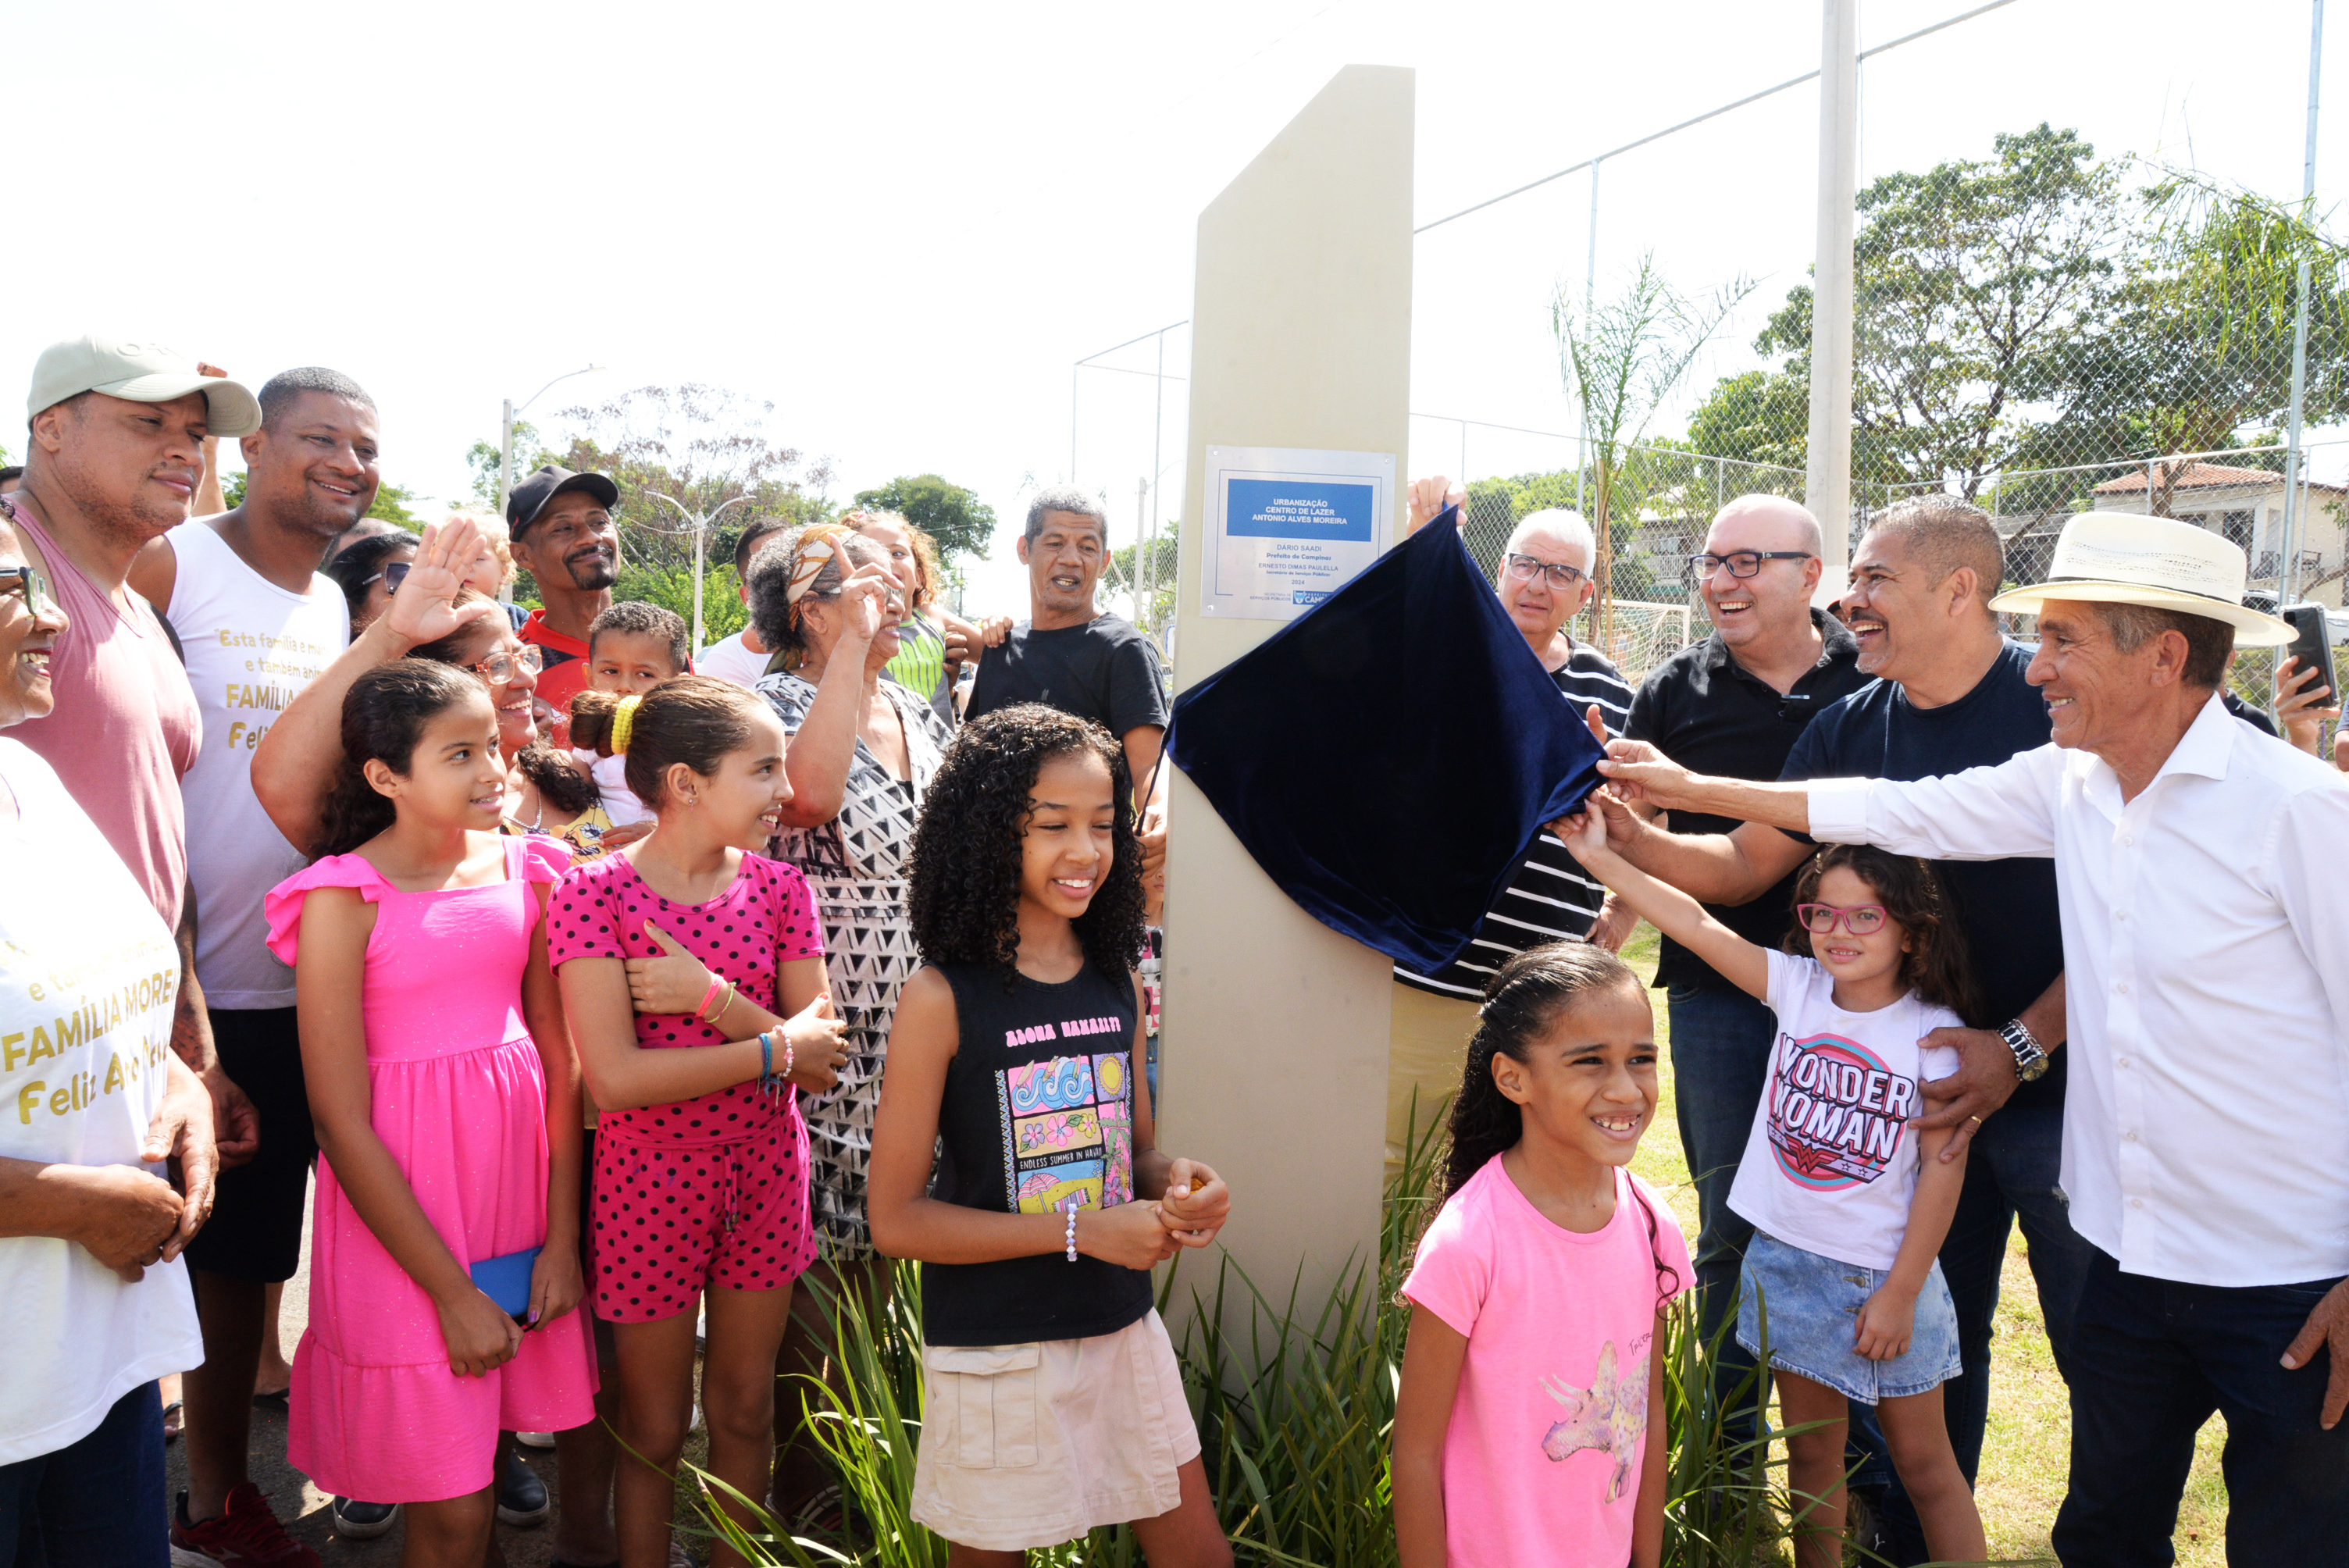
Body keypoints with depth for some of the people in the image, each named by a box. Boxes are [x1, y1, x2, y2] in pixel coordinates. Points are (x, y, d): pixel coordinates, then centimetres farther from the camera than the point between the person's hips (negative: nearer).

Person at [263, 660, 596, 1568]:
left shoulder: (523, 869, 1)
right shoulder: (345, 899, -12)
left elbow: (559, 1060, 4)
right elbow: (341, 1122, -12)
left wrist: (562, 1237, 0)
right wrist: (451, 1291, -11)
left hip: (518, 1183, 4)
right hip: (399, 1220, -4)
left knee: (487, 1462, 17)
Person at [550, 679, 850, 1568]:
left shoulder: (777, 887, -2)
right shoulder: (596, 892, -15)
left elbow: (819, 1060, -8)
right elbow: (615, 1077, -24)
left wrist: (711, 997, -23)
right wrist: (777, 1045, -20)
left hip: (765, 1175, 4)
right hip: (651, 1183, -4)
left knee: (745, 1410, 18)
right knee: (654, 1429, 13)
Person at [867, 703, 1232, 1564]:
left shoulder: (1118, 984, 2)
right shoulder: (943, 999, -14)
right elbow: (896, 1219, -15)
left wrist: (1180, 1185, -9)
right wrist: (1083, 1231, -20)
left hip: (1123, 1330, 5)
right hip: (995, 1354, -5)